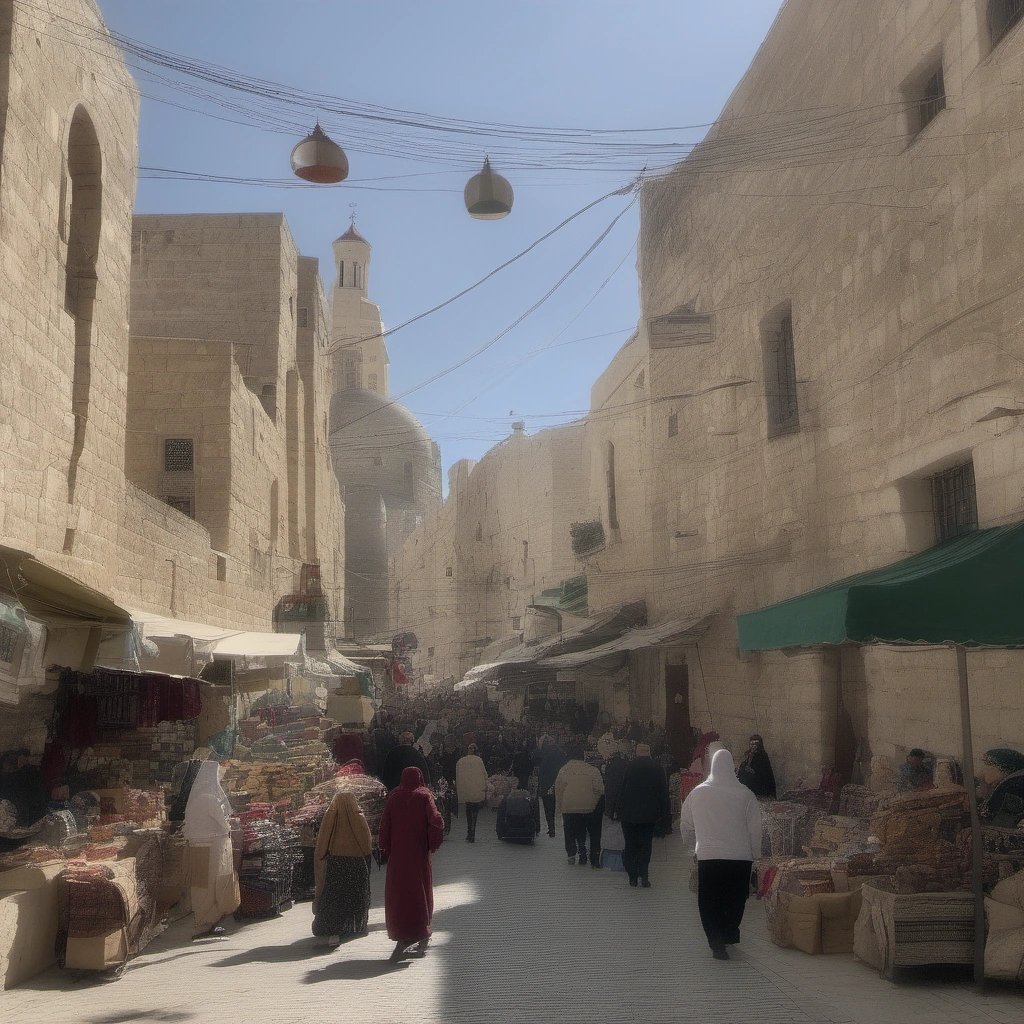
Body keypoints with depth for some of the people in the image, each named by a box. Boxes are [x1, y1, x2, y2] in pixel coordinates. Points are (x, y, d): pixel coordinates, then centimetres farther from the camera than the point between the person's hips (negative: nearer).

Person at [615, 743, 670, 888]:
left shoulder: (628, 766, -7)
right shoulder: (658, 768, -1)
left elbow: (621, 790, -4)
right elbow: (664, 791, 2)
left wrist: (618, 810, 3)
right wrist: (663, 813, 9)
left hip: (629, 814, -1)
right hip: (649, 815, 1)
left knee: (630, 845, 8)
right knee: (646, 845, 8)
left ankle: (633, 878, 6)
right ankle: (644, 877, -2)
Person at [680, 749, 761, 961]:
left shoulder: (698, 793, -1)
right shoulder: (745, 794, -6)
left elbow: (685, 824, 11)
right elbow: (755, 828, -3)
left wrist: (689, 842, 30)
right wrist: (755, 853, 10)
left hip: (708, 856, 0)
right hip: (740, 856, 0)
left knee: (709, 903, 7)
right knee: (735, 899, 18)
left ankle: (717, 943, -1)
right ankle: (729, 935, 29)